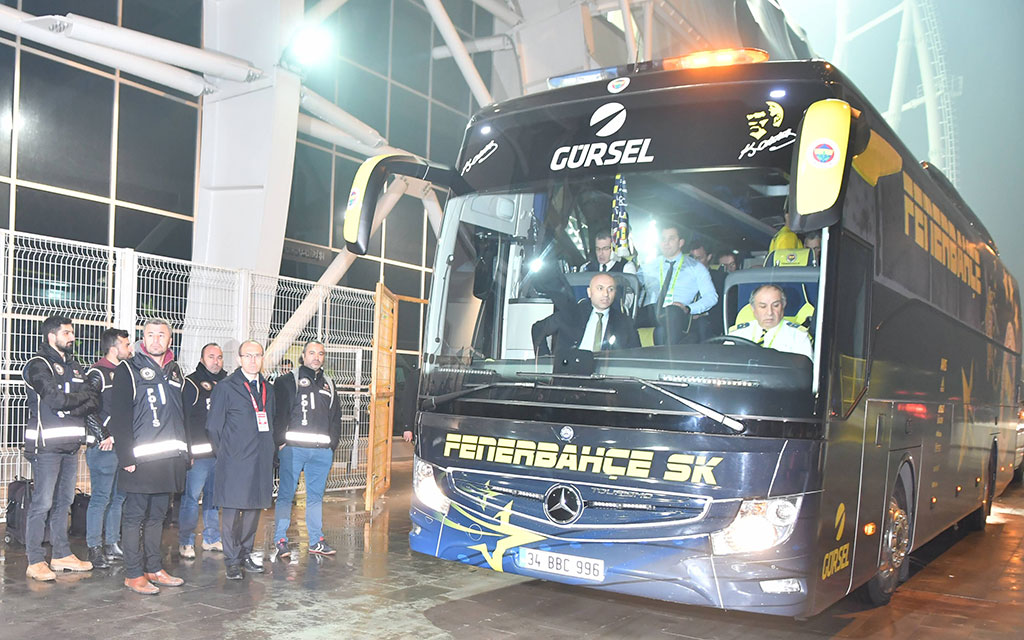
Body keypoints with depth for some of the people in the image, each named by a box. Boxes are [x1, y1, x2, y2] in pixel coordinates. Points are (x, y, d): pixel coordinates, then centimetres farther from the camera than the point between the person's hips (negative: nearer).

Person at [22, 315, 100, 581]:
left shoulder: (73, 366, 17)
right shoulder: (38, 365, -5)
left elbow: (95, 401, 6)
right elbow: (55, 399, -19)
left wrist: (69, 409, -12)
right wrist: (84, 395, -3)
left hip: (71, 444, 7)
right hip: (47, 444, -7)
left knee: (64, 501, 12)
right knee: (42, 503, -6)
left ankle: (62, 554, 20)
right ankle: (35, 561, 0)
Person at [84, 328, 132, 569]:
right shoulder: (97, 373, -9)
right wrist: (103, 437, -18)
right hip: (104, 447, -8)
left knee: (118, 497, 13)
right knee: (101, 498, -5)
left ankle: (112, 544, 21)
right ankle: (94, 549, 3)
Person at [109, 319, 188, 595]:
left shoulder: (175, 371, 15)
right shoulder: (128, 370, -4)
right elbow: (119, 416, -10)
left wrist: (184, 451, 12)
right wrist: (126, 456, -17)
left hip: (170, 458, 6)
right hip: (141, 458, -6)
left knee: (158, 515, 14)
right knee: (135, 516, 2)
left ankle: (154, 568, 23)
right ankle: (133, 574, 9)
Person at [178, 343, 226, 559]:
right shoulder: (191, 383, -2)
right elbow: (183, 418, -8)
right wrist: (187, 451, -15)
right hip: (198, 452, -6)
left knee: (214, 496, 12)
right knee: (191, 496, -5)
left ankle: (212, 539, 21)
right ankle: (185, 542, 3)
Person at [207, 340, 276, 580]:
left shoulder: (267, 389, 14)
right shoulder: (225, 387, -2)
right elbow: (213, 425, -1)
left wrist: (268, 450, 13)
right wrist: (224, 453, 0)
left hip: (261, 461, 5)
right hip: (234, 462, -5)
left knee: (254, 508, 11)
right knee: (232, 510, -2)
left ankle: (245, 555, 22)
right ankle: (231, 561, 6)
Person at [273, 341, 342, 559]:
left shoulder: (328, 384, 19)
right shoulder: (288, 381, 4)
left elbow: (336, 416, 22)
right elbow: (279, 411, -4)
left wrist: (333, 443, 12)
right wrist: (280, 440, -10)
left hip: (322, 450, 5)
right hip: (293, 448, -4)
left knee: (316, 496, 9)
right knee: (286, 494, -4)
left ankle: (316, 541, 15)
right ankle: (281, 540, 2)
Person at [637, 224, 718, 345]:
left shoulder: (696, 268, 20)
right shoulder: (648, 268, 27)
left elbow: (711, 297, 8)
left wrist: (688, 308, -11)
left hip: (677, 314, -2)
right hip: (650, 313, 2)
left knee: (673, 311, -42)